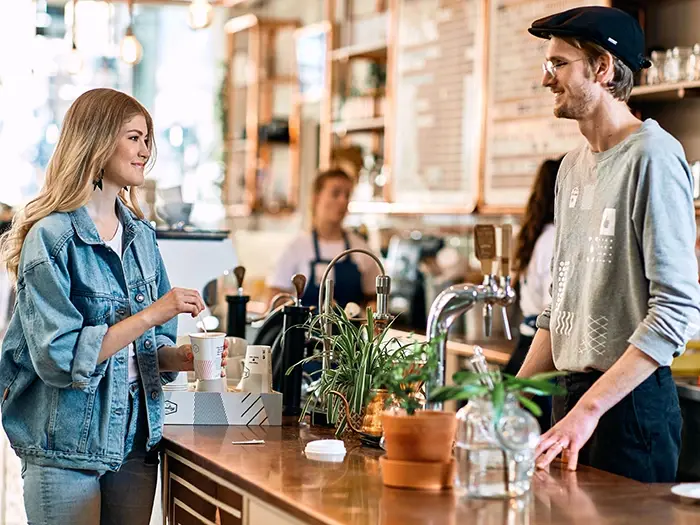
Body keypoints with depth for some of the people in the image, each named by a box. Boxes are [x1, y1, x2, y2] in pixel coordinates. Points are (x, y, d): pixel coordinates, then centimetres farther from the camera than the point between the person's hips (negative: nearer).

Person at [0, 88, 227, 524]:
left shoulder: (141, 235, 9)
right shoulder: (51, 237, -12)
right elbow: (60, 357, -19)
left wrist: (183, 357, -6)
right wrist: (151, 314, -21)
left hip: (135, 439, 6)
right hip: (68, 445, -6)